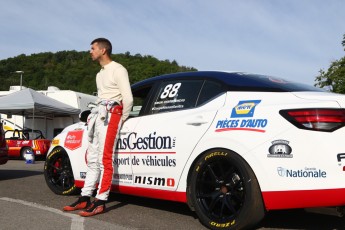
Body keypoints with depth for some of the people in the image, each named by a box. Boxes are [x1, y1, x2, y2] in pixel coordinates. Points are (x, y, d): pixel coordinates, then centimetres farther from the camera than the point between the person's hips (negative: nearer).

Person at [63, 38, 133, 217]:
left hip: (110, 113, -9)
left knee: (105, 159, -11)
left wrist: (121, 120, -6)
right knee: (92, 158, 7)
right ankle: (85, 198, 11)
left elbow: (128, 98, -10)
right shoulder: (100, 74, 25)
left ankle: (100, 202, -11)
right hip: (98, 113, 9)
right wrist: (94, 115, 9)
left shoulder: (118, 70, -3)